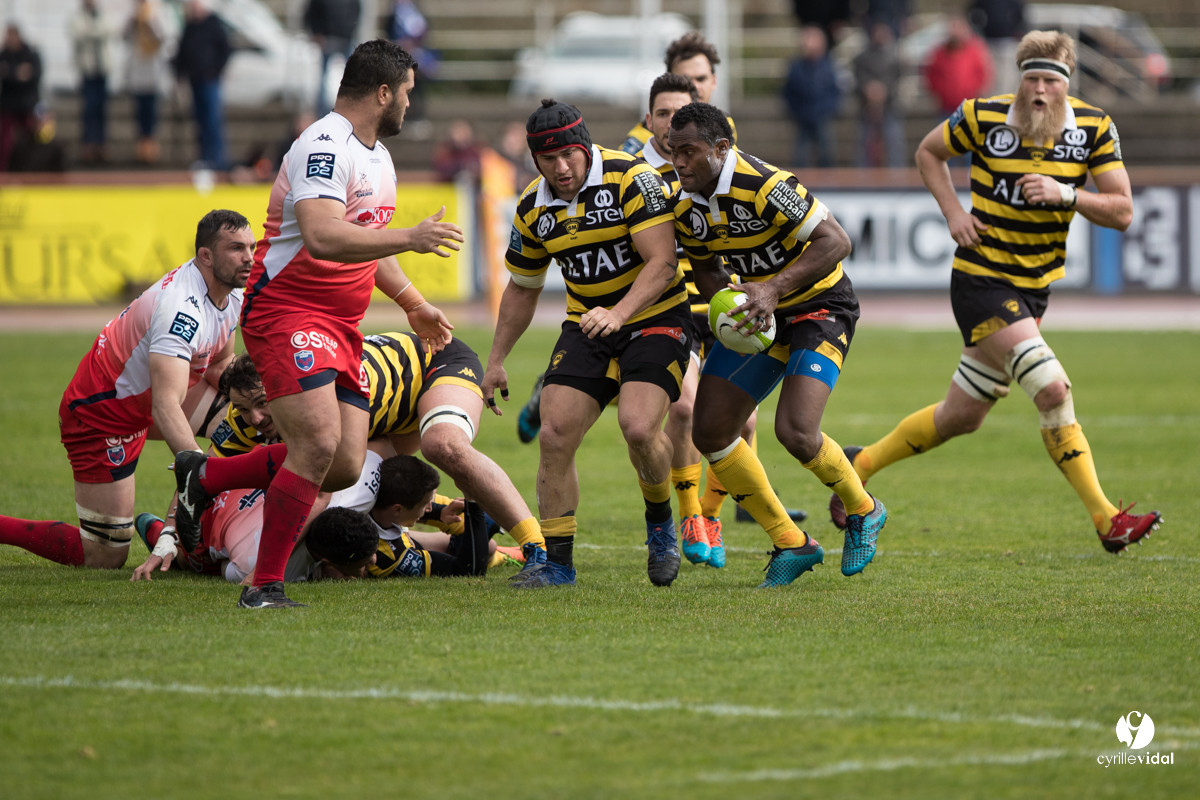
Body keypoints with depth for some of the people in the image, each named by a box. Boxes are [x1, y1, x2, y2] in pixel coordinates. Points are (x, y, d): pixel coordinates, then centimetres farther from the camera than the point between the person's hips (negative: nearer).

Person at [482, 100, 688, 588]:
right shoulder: (533, 209, 1)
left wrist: (619, 313, -35)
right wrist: (496, 361, 14)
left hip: (655, 318, -5)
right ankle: (556, 562, 1)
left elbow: (662, 262, -22)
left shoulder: (631, 178, -17)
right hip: (585, 327, 5)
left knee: (638, 427, -25)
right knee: (555, 435, -10)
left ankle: (660, 524, 5)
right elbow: (522, 290, 16)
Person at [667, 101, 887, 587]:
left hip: (820, 309, -8)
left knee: (795, 432, -23)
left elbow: (835, 241, -27)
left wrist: (775, 289, -33)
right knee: (710, 432, -1)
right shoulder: (686, 206, -5)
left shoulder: (764, 185, -28)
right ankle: (790, 544, 13)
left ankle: (863, 512, 9)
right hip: (760, 318, 8)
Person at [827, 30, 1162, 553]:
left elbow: (1121, 212, -6)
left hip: (1033, 290, 5)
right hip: (980, 281, -5)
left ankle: (862, 464, 34)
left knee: (962, 417, 14)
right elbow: (928, 152, 8)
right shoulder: (983, 117, -11)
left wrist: (1065, 195, -22)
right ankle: (1105, 520, -13)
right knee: (1053, 391, -19)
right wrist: (953, 212, -6)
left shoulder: (1094, 128, -4)